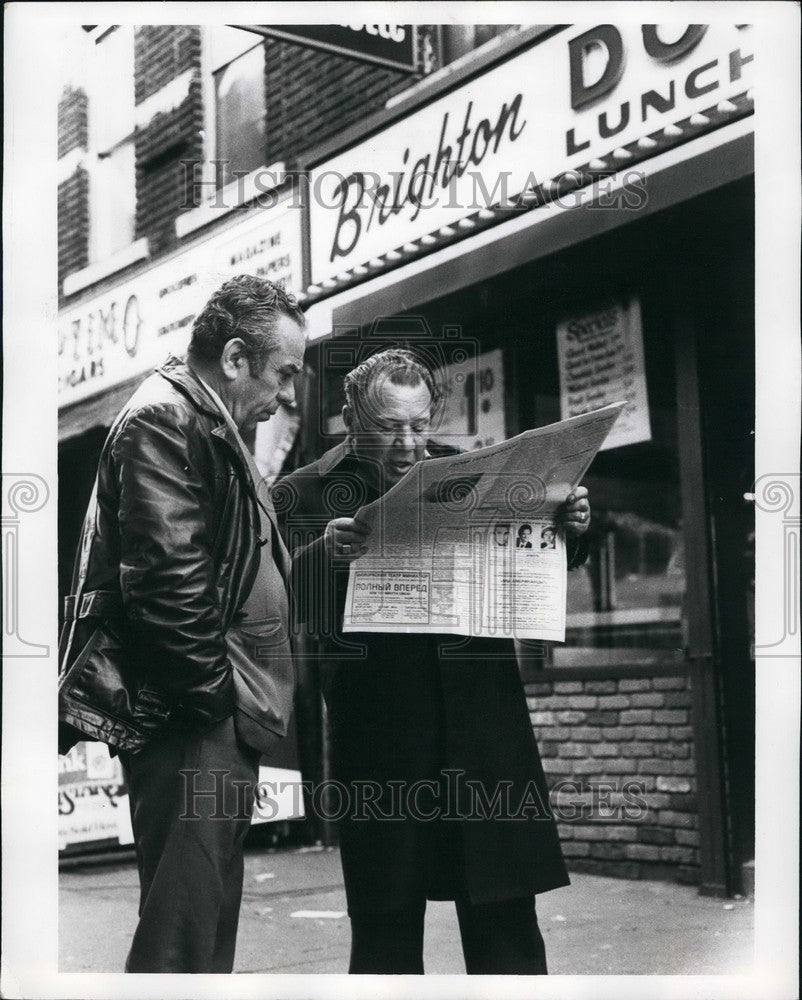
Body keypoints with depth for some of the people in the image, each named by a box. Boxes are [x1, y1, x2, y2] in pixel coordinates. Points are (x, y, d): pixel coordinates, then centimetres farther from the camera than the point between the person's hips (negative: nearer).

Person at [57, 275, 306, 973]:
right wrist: (212, 688, -15)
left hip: (216, 716, 11)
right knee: (183, 939, -10)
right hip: (190, 723, -11)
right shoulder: (164, 420, -11)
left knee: (209, 922, 15)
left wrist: (316, 551, 17)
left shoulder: (215, 431, 23)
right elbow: (165, 576, -20)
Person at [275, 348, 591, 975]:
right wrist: (324, 557, -27)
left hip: (484, 731, 2)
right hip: (378, 742, -2)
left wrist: (569, 528, -5)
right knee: (386, 930, 8)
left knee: (506, 923, 6)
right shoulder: (305, 495, 3)